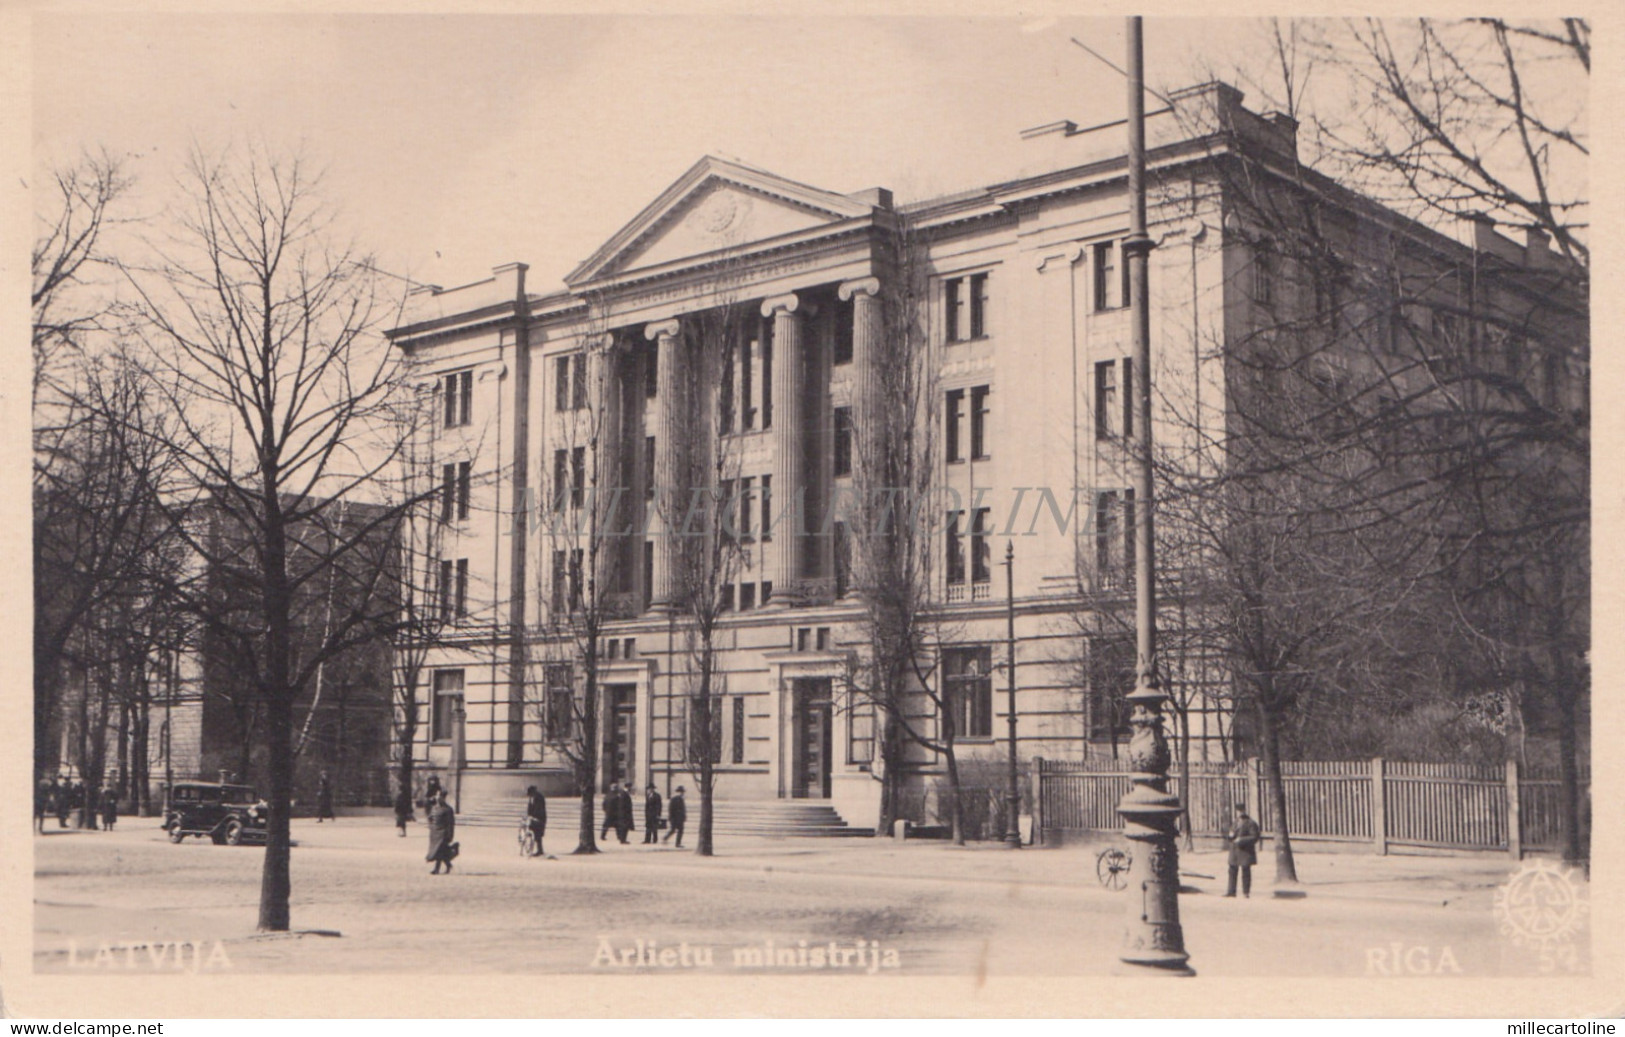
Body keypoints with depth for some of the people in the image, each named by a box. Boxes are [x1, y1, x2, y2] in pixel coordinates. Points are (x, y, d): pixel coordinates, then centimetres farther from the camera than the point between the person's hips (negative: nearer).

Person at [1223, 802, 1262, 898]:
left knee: (1245, 871, -3)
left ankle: (1246, 892, 4)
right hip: (1234, 851, 7)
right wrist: (1230, 835, -2)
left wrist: (1241, 840, -20)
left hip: (1245, 852, -7)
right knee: (1232, 871, 8)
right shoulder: (1235, 823, 16)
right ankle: (1231, 891, 14)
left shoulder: (1251, 823, -7)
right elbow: (1228, 836, 23)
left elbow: (1254, 837, -13)